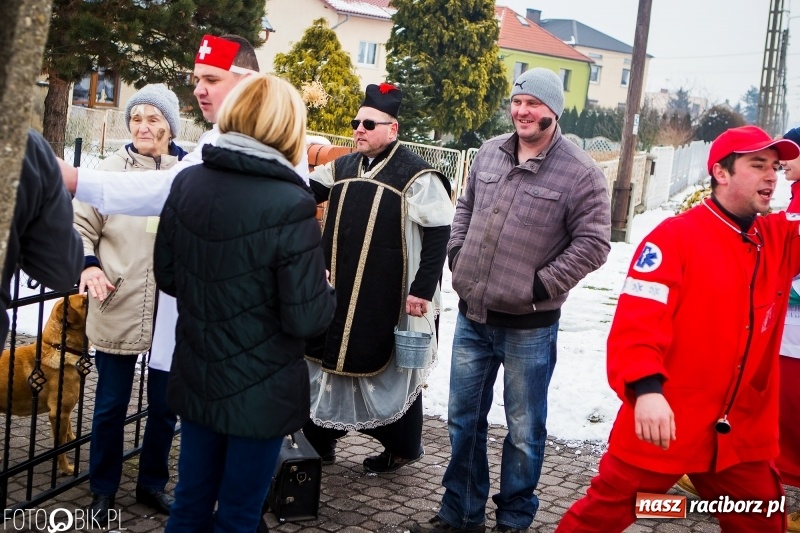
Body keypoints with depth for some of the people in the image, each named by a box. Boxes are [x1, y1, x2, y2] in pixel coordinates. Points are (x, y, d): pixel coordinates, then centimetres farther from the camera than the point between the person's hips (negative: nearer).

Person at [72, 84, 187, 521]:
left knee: (165, 405, 13)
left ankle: (152, 483, 33)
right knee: (111, 405, 11)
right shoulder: (111, 169, -1)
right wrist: (87, 265, -12)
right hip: (118, 311, 0)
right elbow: (82, 225, 4)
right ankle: (103, 490, 29)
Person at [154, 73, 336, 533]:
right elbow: (306, 320, -20)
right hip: (260, 391, -5)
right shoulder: (291, 206, -22)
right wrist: (327, 290, 0)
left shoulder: (187, 183, -3)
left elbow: (167, 277, 7)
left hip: (195, 378, 5)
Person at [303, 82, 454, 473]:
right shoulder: (341, 168, 10)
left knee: (392, 368, 8)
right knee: (328, 359, 15)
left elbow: (438, 234, -12)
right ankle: (318, 440, 32)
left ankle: (403, 446, 27)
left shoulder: (416, 176, -10)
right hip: (337, 294, 7)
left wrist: (422, 290, -15)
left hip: (387, 301, -6)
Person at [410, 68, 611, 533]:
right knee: (464, 419, 16)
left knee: (524, 430, 8)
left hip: (529, 325, -5)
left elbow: (593, 244, -12)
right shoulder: (490, 153, 6)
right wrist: (459, 257, 7)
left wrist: (542, 286, -15)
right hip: (472, 316, 6)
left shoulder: (581, 173, -11)